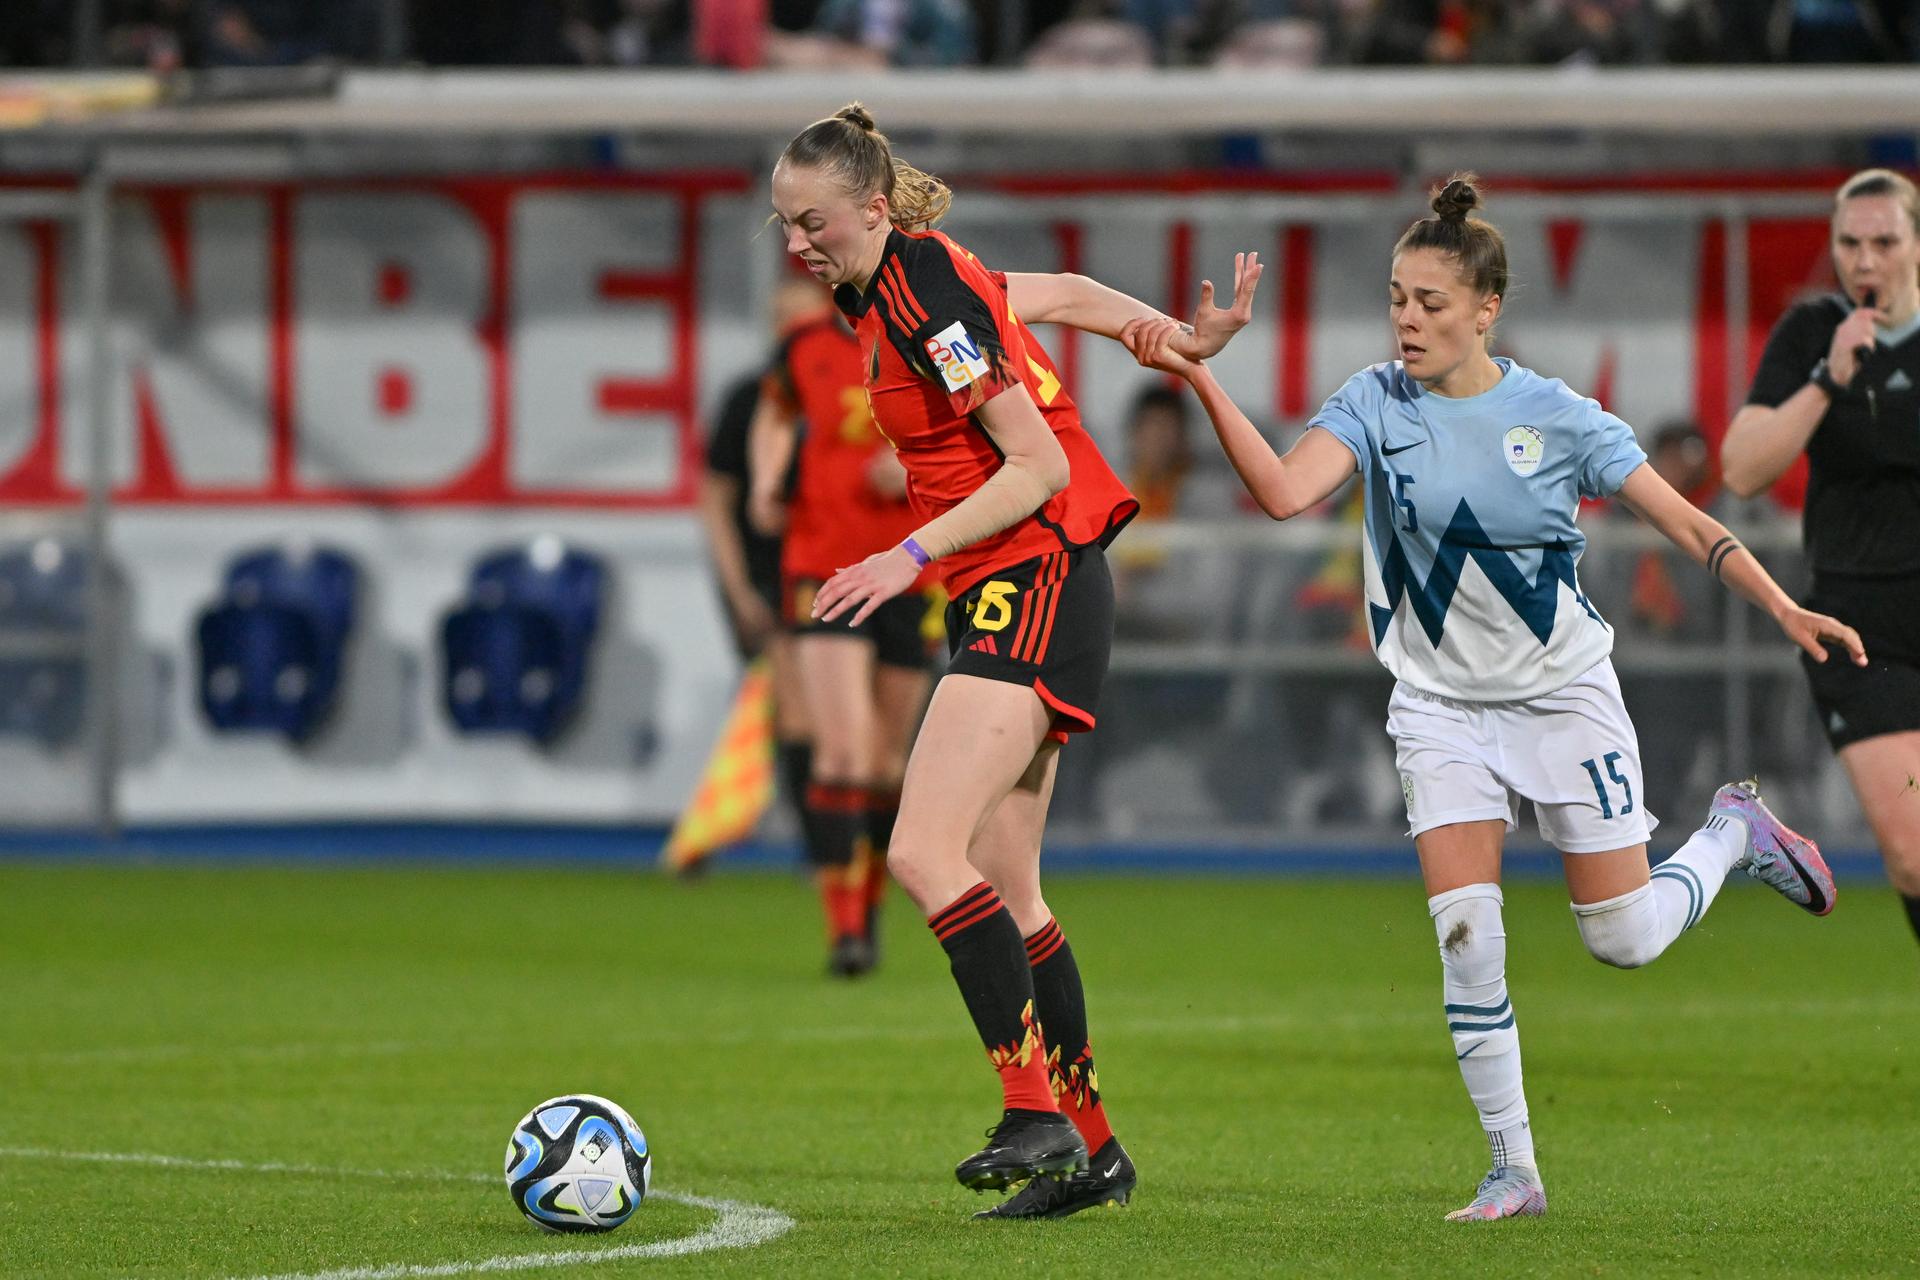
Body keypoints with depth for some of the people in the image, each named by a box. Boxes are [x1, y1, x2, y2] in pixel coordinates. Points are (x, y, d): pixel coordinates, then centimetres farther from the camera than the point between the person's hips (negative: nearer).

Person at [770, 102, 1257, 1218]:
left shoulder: (925, 293, -16)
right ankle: (1090, 1148, 14)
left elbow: (1039, 465, -18)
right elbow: (1063, 296, 23)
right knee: (1001, 894, 9)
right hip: (1003, 598, 10)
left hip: (1038, 585, -10)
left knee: (926, 853, -22)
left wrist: (910, 559, -21)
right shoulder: (885, 289, 12)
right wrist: (1183, 338, 19)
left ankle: (1038, 1111, -23)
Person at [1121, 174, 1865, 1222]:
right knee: (1466, 938, -11)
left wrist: (1783, 608, -16)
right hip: (1441, 702, 1)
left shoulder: (1557, 417, -11)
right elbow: (1283, 491, -25)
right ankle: (1514, 1171, 0)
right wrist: (1200, 384, -37)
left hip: (1564, 694, -1)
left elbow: (1687, 524, -6)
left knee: (1622, 940, 2)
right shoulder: (1376, 406, -8)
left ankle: (1736, 833, 34)